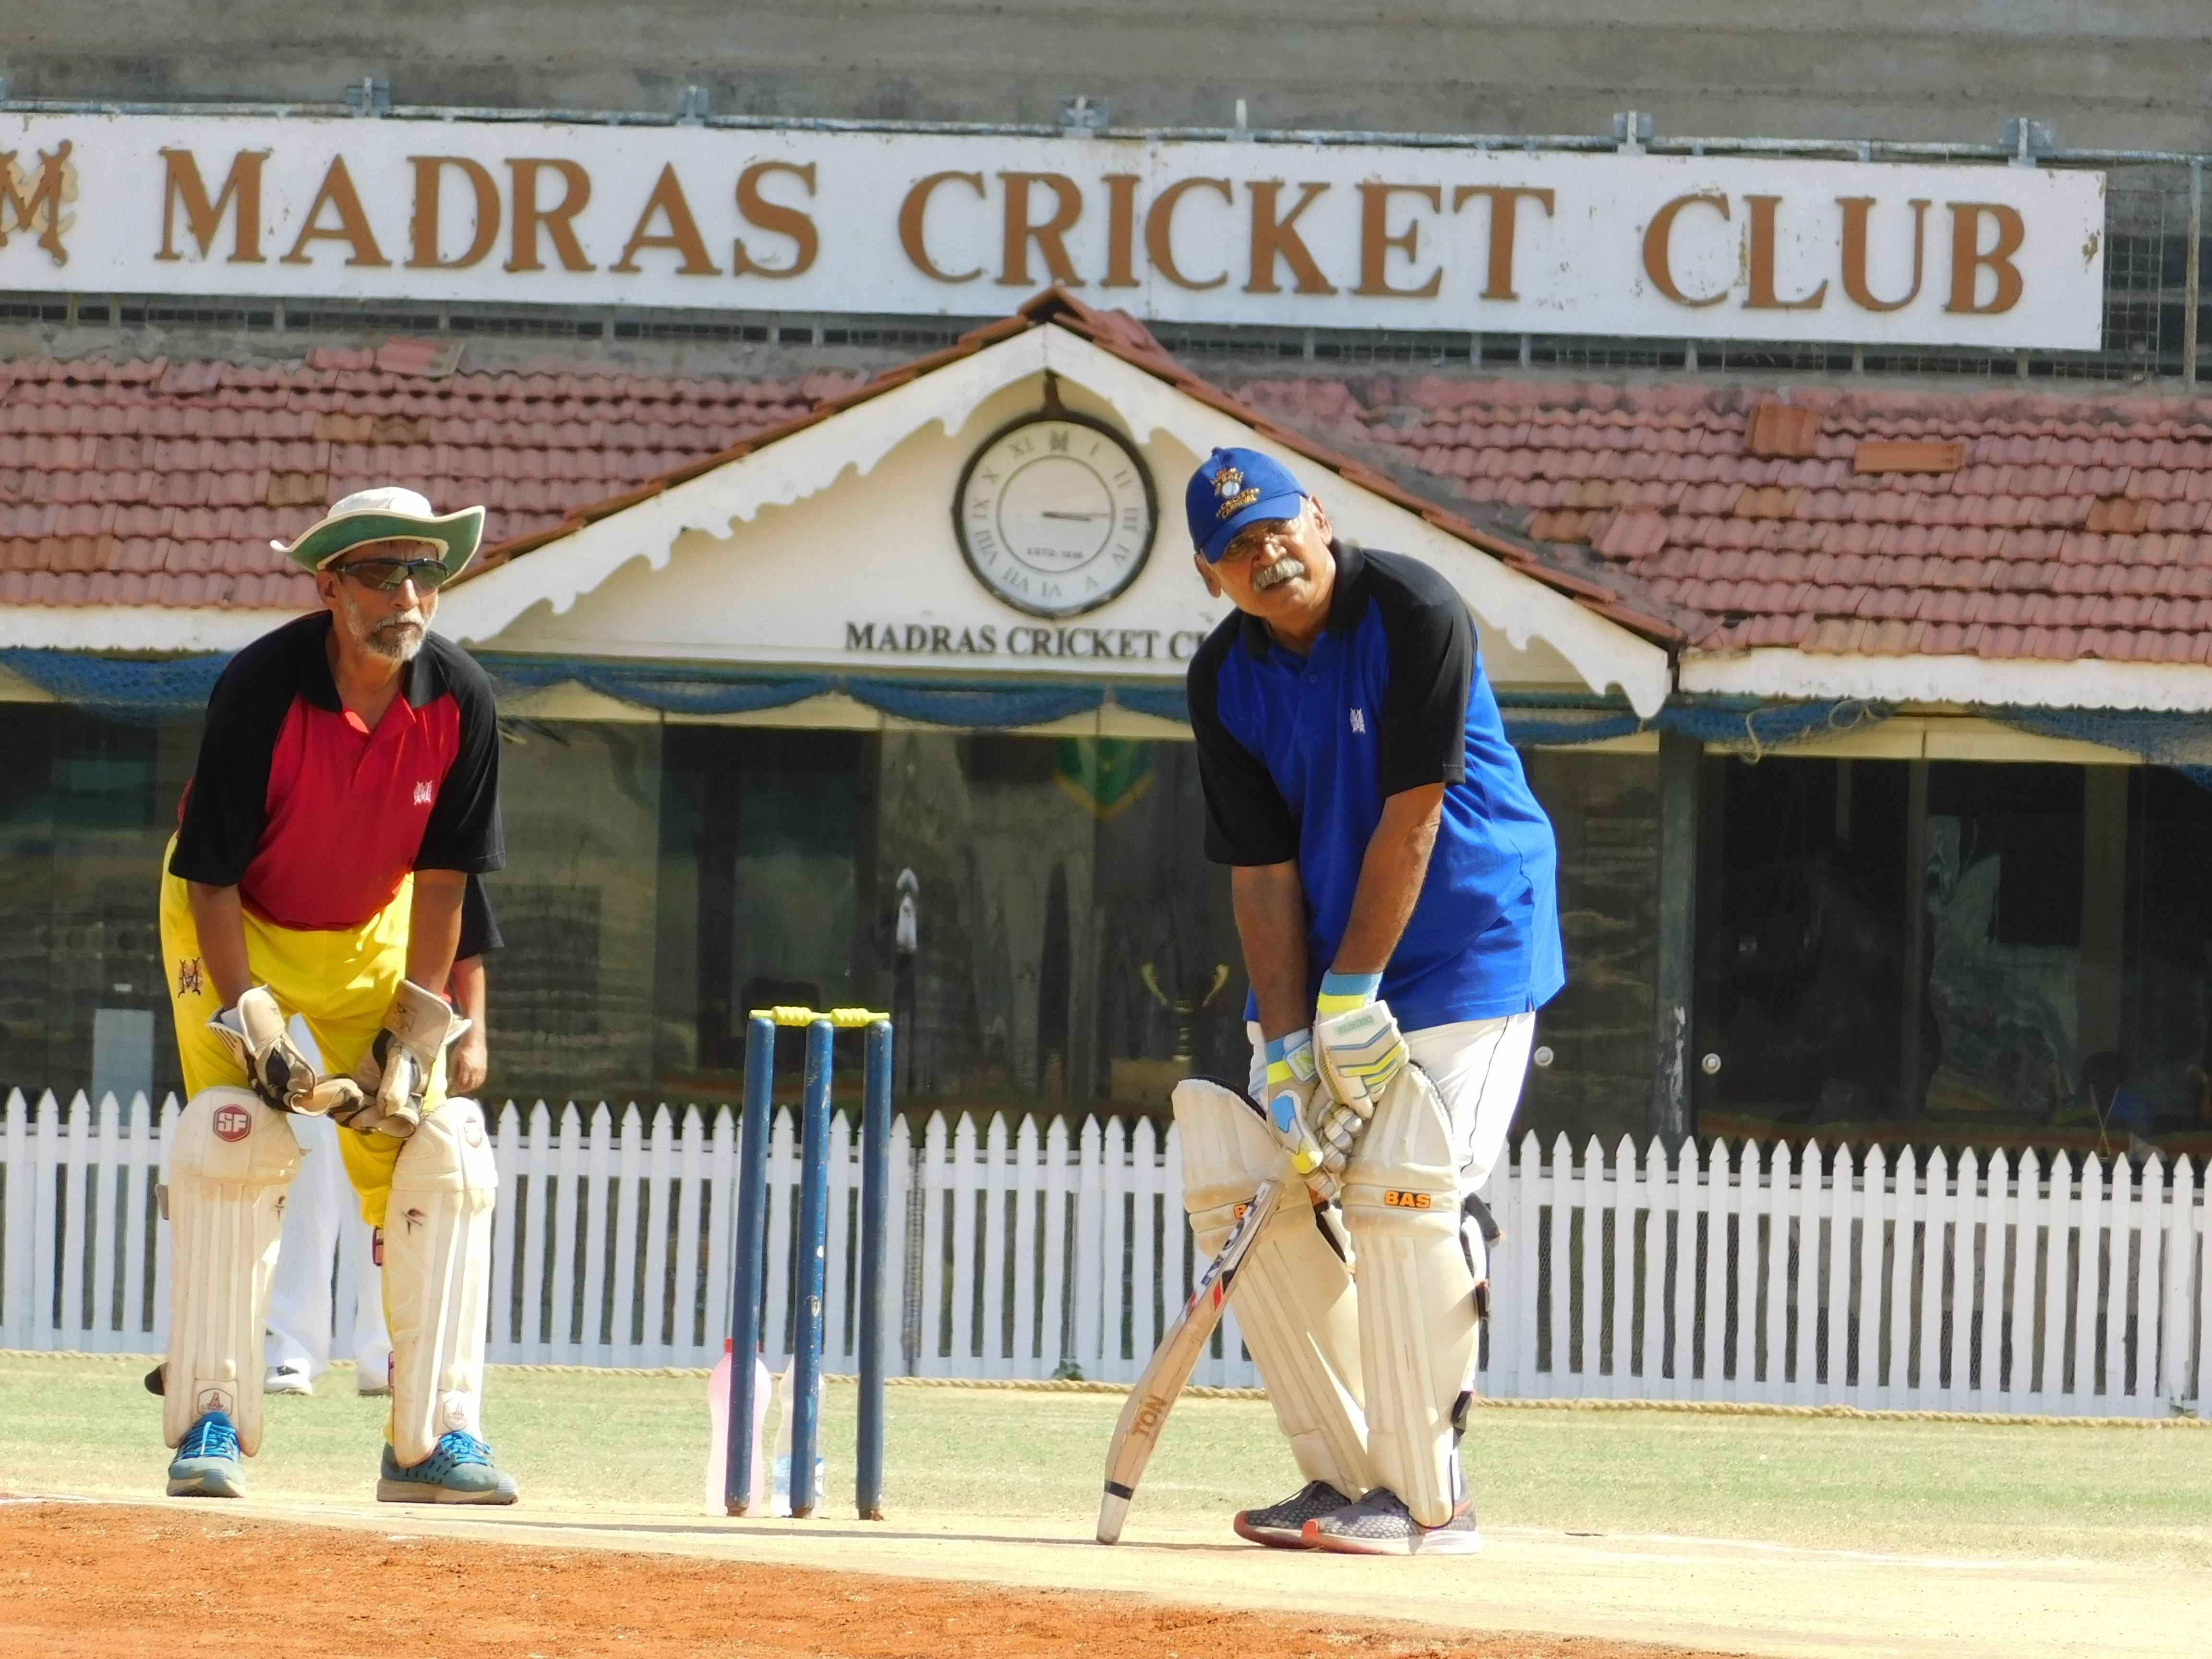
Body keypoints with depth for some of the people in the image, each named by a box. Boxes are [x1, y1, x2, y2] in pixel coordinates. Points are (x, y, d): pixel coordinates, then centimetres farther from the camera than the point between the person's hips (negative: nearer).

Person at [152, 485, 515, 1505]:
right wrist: (249, 1021, -30)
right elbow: (213, 879, -22)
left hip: (373, 934, 4)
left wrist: (414, 1033, -15)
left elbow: (440, 879, -10)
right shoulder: (261, 690, -29)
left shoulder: (459, 702, -19)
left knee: (435, 1153, -6)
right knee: (235, 1134, -21)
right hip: (234, 923, -4)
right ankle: (209, 1421, -15)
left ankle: (434, 1435, 1)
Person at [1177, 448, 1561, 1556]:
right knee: (1240, 1184, -1)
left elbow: (1412, 815, -19)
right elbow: (1261, 871, -4)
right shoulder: (1224, 680, -2)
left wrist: (1354, 994, -20)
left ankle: (1425, 1499, -14)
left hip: (1464, 946, -6)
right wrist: (1284, 1047, -14)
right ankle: (1343, 1475, 9)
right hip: (1324, 963, 6)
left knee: (1399, 1193, -18)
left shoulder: (1413, 613, -18)